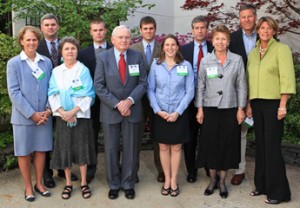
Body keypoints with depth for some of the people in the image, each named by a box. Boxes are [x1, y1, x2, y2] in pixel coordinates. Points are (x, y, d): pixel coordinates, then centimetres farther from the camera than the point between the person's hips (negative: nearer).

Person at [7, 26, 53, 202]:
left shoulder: (46, 62, 4)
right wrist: (32, 114, -14)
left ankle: (39, 183, 28)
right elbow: (14, 92, -9)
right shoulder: (14, 63, -4)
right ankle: (28, 186, 24)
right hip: (23, 116, -2)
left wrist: (48, 110, -8)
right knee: (24, 152, 8)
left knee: (41, 149, 12)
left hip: (44, 115, 3)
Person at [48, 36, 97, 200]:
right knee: (65, 149, 6)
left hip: (80, 115, -2)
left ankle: (83, 183, 17)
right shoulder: (56, 71, 5)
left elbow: (88, 95, -8)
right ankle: (68, 183, 20)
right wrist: (63, 112, -14)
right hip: (63, 116, 2)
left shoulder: (83, 70, -2)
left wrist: (73, 111, -17)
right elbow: (52, 94, 0)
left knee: (82, 148, 3)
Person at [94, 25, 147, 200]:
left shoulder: (137, 56, 0)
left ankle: (128, 184, 24)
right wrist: (117, 104, -15)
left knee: (131, 149, 9)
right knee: (111, 150, 8)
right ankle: (114, 185, 24)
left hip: (133, 110, 1)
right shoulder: (103, 57, -3)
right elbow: (99, 86, -7)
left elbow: (143, 83, -1)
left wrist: (130, 100, -16)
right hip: (110, 110, -1)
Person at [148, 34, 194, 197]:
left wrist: (177, 112, -11)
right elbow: (150, 90, 0)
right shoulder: (155, 65, 0)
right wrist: (158, 110, -11)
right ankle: (167, 179, 24)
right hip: (160, 114, 1)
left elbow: (189, 92, -4)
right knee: (163, 147, 9)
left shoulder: (186, 66, -3)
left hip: (179, 114, -1)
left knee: (176, 148, 8)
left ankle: (173, 180, 22)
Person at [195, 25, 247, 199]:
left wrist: (241, 109, -2)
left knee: (227, 145, 5)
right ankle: (213, 180, 20)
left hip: (230, 109, 0)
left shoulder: (237, 60, 1)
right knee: (210, 144, 4)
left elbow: (241, 86, 2)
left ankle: (222, 181, 20)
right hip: (210, 108, 0)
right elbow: (200, 86, 4)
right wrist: (200, 109, -1)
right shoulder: (205, 61, 3)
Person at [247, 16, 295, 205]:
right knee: (260, 144, 10)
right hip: (257, 103, 6)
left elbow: (287, 78, -11)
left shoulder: (281, 49, -4)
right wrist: (249, 104, 10)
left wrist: (283, 105, -17)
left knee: (272, 146, -5)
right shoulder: (253, 53, 13)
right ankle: (262, 185, 22)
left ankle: (278, 191, 6)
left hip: (273, 103, -6)